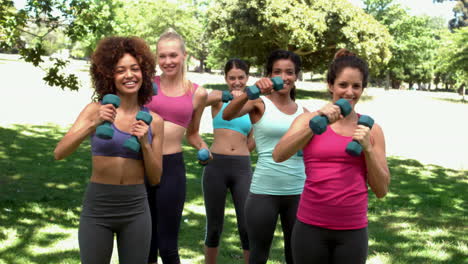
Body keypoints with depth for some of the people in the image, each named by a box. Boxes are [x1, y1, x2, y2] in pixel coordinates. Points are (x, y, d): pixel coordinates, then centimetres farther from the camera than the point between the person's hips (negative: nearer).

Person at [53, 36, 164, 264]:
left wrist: (145, 144, -13)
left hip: (136, 211, 2)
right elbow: (59, 153, -13)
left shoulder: (154, 121, 1)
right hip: (97, 209, -1)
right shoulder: (96, 110, -4)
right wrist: (93, 125, -26)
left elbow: (155, 178, 3)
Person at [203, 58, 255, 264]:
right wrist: (229, 95, -39)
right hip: (216, 166, -2)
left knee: (247, 226, 0)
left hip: (242, 169, 2)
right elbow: (201, 100, -24)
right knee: (214, 226, 8)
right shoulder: (219, 98, 3)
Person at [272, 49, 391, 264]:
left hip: (352, 231, 1)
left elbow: (381, 190, 5)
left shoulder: (371, 129, 6)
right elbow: (278, 155, -15)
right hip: (311, 227, -1)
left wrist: (367, 148, -7)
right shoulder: (309, 119, 2)